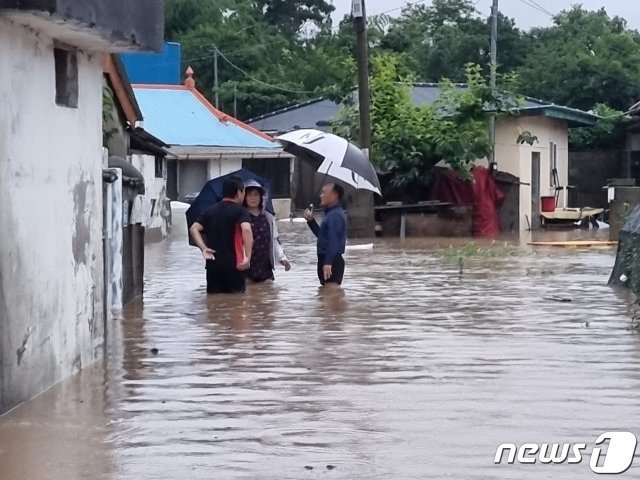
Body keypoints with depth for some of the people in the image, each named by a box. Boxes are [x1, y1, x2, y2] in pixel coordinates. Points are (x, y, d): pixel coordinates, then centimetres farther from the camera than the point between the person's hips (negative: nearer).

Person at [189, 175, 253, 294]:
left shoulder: (210, 211, 13)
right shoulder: (240, 211, -4)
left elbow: (194, 229, 2)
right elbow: (246, 230, -22)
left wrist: (203, 248, -5)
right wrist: (248, 257, -24)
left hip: (213, 266, 5)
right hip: (233, 265, -5)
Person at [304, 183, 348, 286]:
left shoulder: (335, 215, -16)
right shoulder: (331, 214, 18)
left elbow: (333, 240, -26)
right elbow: (322, 235, 29)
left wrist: (328, 262, -33)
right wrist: (311, 220, 17)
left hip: (332, 262, -11)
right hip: (327, 259, 11)